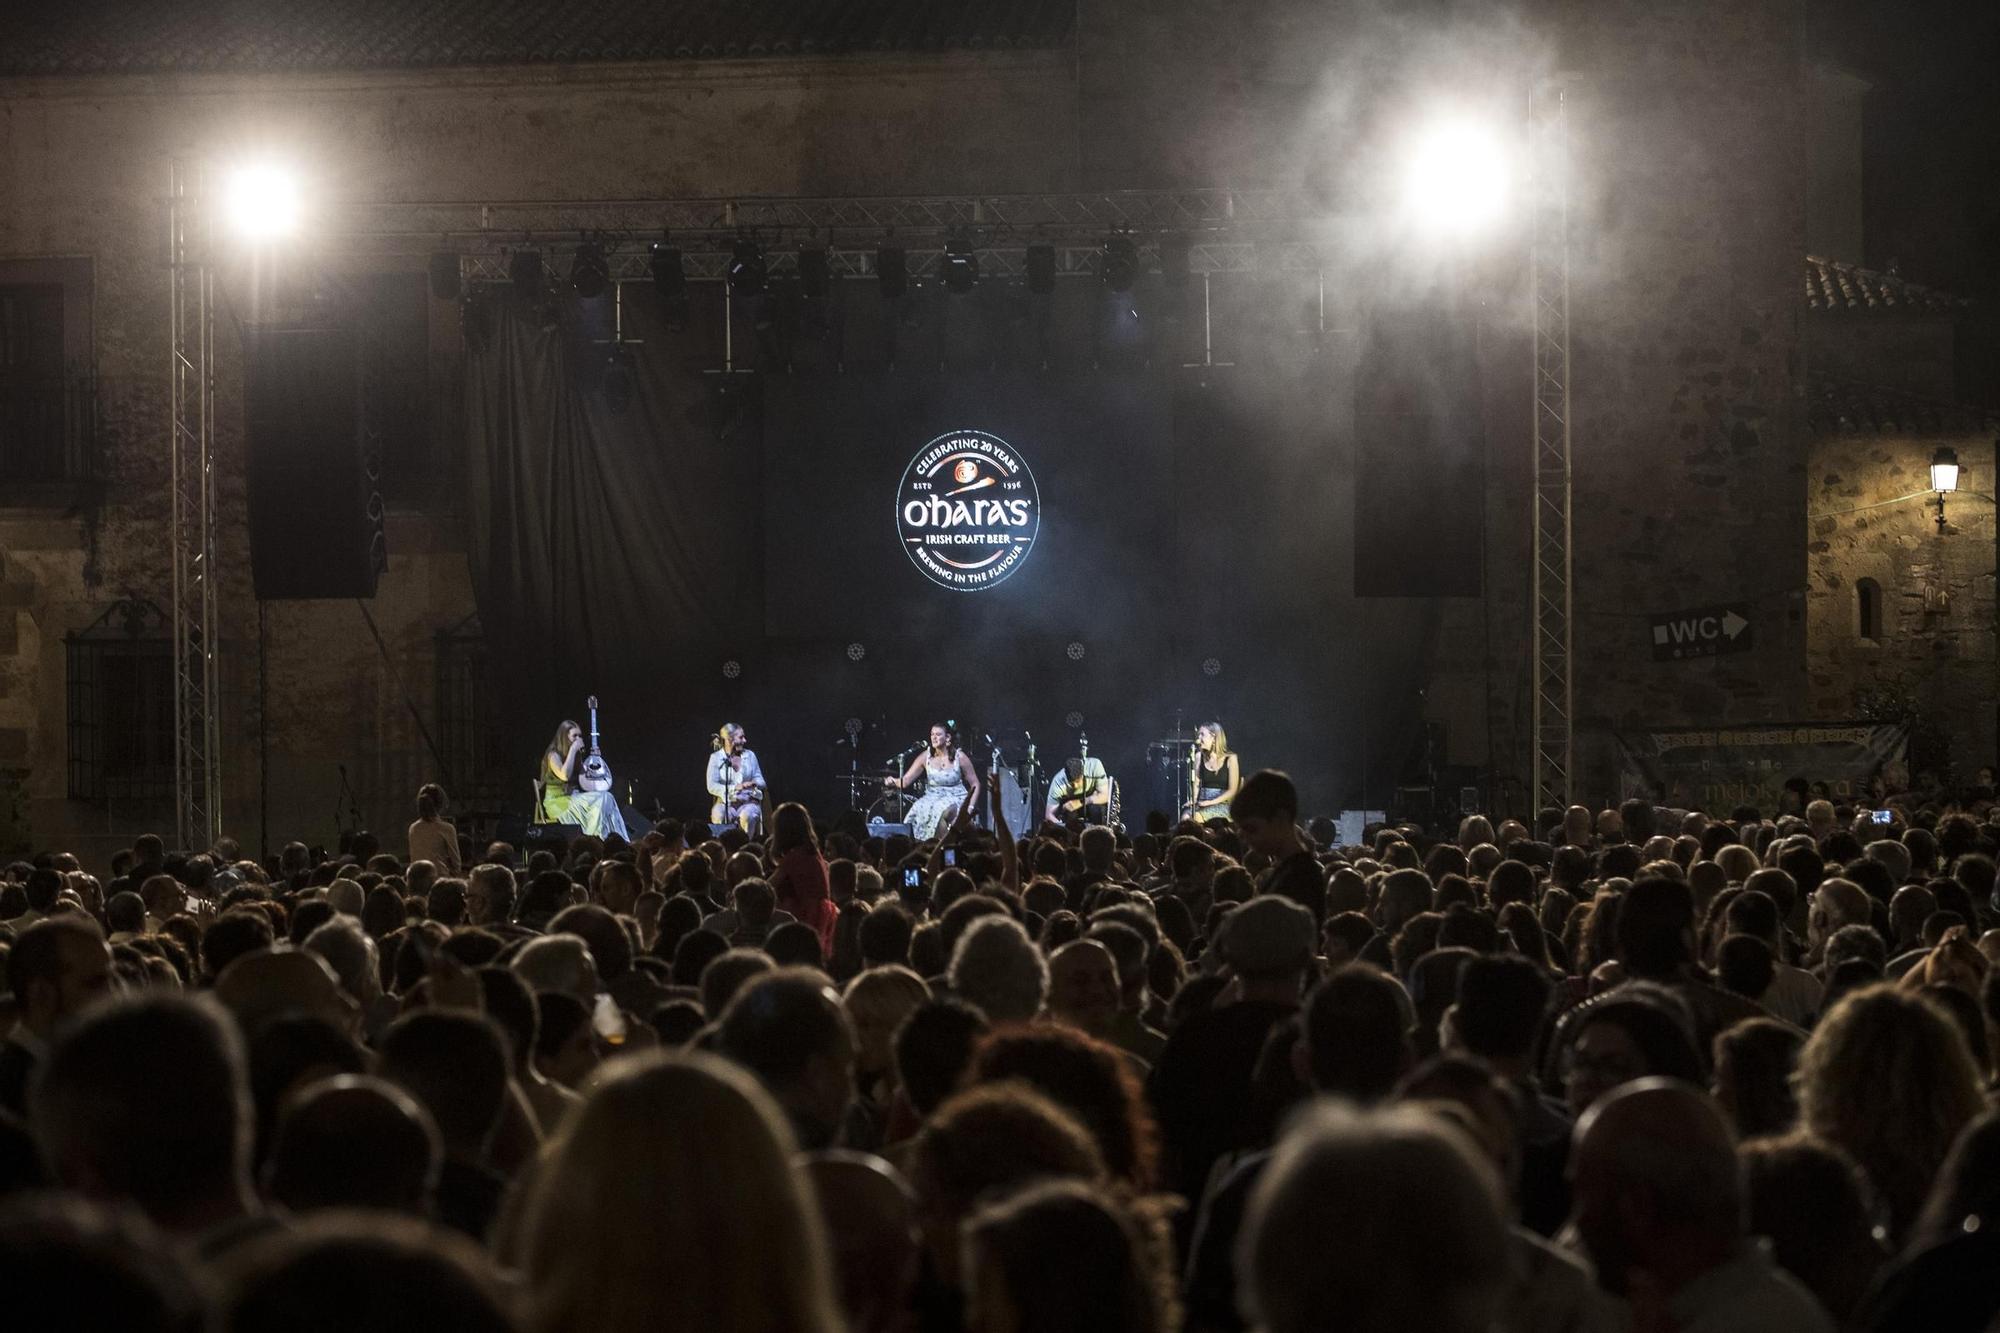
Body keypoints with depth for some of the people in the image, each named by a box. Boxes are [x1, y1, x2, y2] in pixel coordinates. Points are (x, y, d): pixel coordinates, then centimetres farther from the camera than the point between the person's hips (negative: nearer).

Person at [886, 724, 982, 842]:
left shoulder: (959, 757, -5)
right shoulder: (926, 757, 1)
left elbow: (975, 784, 2)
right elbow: (905, 781, -3)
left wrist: (971, 806, -12)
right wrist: (893, 782, -26)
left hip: (956, 798, -2)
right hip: (932, 798, 2)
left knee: (945, 811, -37)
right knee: (919, 811, -31)